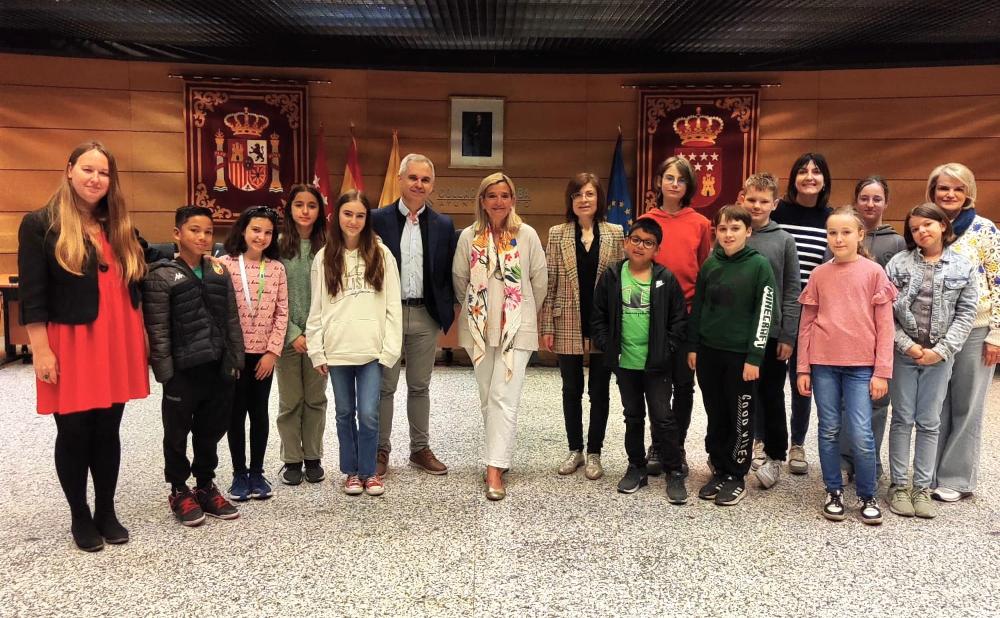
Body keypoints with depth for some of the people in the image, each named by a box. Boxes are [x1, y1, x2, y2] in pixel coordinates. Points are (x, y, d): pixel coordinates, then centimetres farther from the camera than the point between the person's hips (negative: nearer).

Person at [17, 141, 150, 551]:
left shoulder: (118, 228, 12)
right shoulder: (40, 225, -4)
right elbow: (32, 295, -8)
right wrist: (41, 350, -13)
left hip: (116, 344, 5)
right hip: (69, 346, -4)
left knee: (107, 430, 11)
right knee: (74, 433, 5)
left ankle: (106, 512, 24)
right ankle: (79, 517, 21)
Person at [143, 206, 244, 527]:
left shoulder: (219, 272, 8)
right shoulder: (161, 276, -8)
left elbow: (232, 320, 11)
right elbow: (157, 331, -11)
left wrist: (236, 361, 8)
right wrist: (165, 373, -13)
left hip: (218, 369, 5)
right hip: (183, 372, -5)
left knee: (211, 431, 15)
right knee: (178, 434, 9)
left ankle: (205, 486, 31)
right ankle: (179, 491, 25)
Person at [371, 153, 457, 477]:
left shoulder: (443, 225, 5)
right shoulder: (378, 219, 0)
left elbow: (449, 273, 7)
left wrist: (447, 312, -1)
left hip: (426, 315, 2)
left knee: (420, 386, 12)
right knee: (384, 387, 7)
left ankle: (420, 449, 24)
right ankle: (381, 450, 19)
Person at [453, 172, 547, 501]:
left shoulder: (527, 234, -3)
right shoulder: (469, 236, 1)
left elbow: (540, 279, 4)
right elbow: (459, 277, 11)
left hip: (516, 327, -3)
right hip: (479, 326, 3)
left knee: (504, 398, -10)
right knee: (487, 397, 11)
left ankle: (495, 469, -9)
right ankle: (500, 454, 27)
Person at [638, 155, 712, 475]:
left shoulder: (700, 224, 1)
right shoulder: (645, 222, 2)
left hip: (688, 315, 0)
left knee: (684, 384, 9)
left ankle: (678, 447, 22)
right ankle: (658, 446, 22)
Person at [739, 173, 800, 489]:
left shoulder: (784, 240, 1)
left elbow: (792, 291, 0)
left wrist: (788, 336, -5)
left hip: (772, 333, -1)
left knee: (772, 397, 10)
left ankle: (774, 455, 24)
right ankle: (757, 446, 21)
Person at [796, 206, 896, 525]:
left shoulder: (874, 272, 0)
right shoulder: (819, 275, 6)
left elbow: (885, 326, 0)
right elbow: (806, 324, 8)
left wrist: (882, 371, -5)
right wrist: (803, 368, 4)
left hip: (861, 366, -2)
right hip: (823, 364, 2)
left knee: (861, 435, -5)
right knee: (829, 431, 8)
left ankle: (867, 496, 14)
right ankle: (834, 492, 22)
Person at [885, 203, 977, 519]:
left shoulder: (963, 267, 3)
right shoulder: (899, 263, -1)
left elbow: (966, 313, 0)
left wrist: (942, 349, -10)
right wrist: (906, 345, -12)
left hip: (940, 356, 1)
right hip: (904, 352, -1)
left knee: (929, 422, 8)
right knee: (902, 420, 5)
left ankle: (922, 487, 18)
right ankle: (899, 485, 15)